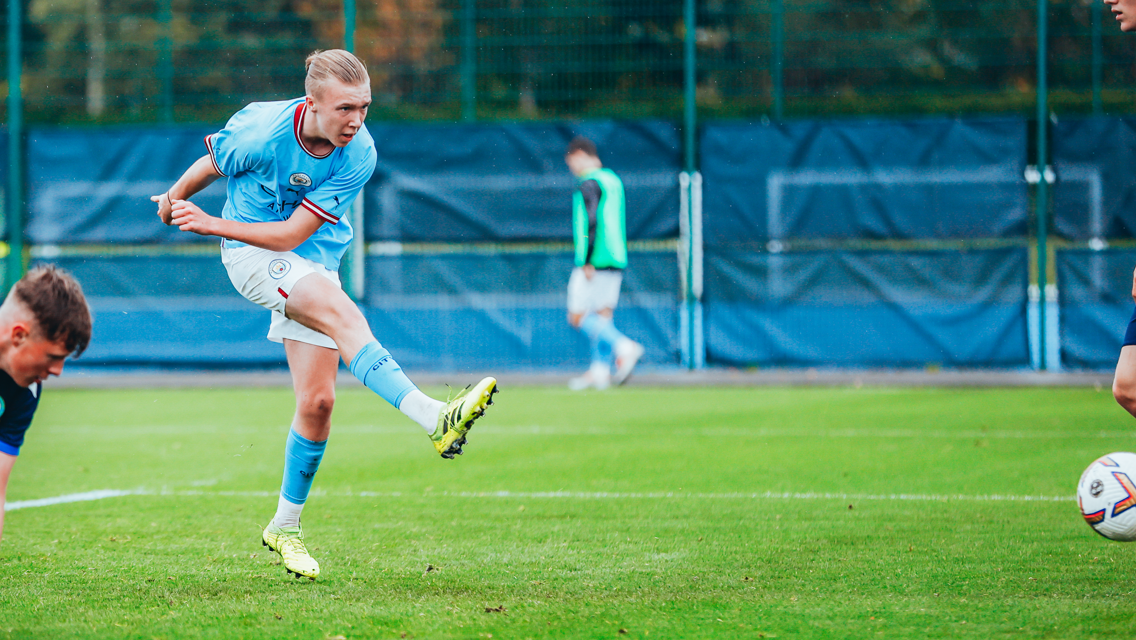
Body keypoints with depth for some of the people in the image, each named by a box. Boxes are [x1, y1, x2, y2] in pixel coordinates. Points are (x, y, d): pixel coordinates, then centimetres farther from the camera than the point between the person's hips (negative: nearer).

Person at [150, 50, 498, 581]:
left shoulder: (358, 156, -17)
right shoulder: (261, 129, -22)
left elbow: (292, 234, -18)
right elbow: (208, 166, 2)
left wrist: (210, 223, -23)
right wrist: (173, 200, 19)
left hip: (312, 265, 4)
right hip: (250, 254, -4)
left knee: (317, 402, -4)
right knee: (342, 313, -31)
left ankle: (285, 526, 15)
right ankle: (434, 418, -47)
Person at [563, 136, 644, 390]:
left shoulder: (589, 184, -11)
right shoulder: (612, 179, 17)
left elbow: (591, 223, -21)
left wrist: (586, 262, -20)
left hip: (595, 262, -9)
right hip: (617, 259, 9)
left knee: (578, 317, -5)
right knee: (603, 315, 8)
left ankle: (624, 347, -19)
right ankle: (599, 370, 4)